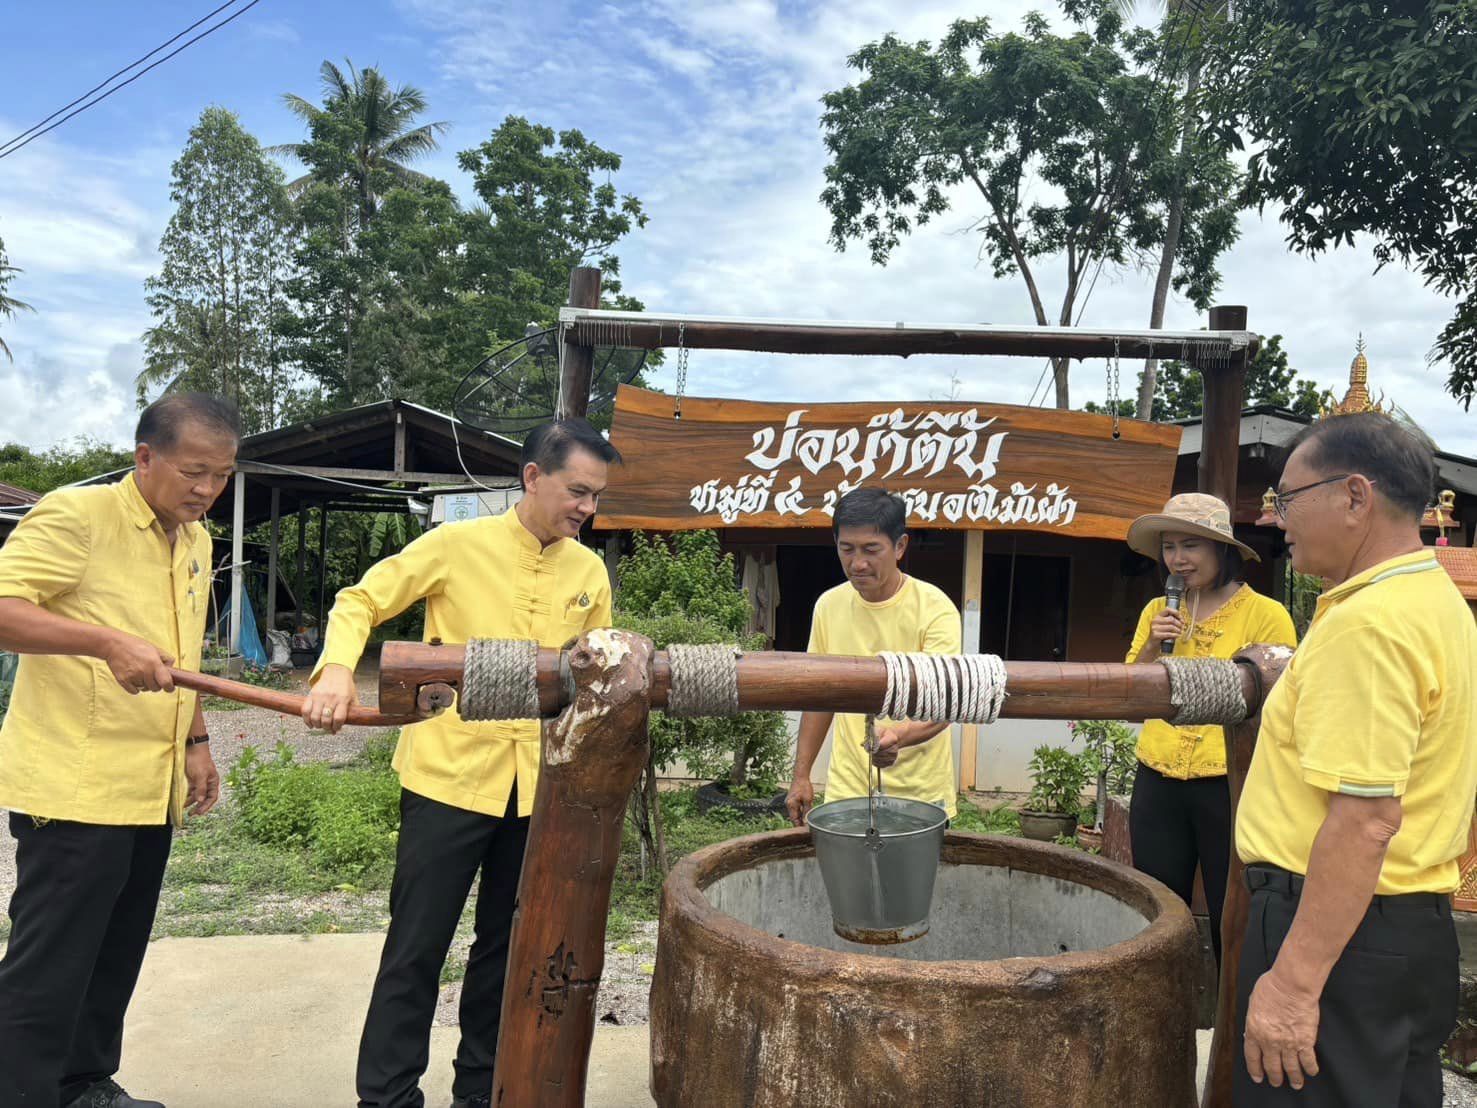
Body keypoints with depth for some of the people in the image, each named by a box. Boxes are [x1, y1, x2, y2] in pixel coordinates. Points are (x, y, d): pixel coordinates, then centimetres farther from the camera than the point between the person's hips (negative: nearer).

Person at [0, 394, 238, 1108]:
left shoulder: (195, 540, 13)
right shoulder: (75, 514, -11)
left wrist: (196, 740, 18)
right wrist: (108, 640, -31)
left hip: (151, 790, 8)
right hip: (72, 788, -8)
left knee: (115, 955, 17)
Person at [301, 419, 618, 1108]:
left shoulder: (590, 571, 5)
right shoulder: (458, 545, -7)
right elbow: (360, 601, -1)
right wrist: (338, 669, -20)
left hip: (541, 786, 4)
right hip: (450, 774, -4)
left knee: (507, 947, 16)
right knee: (417, 946, 5)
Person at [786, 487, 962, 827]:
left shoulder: (935, 608, -14)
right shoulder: (828, 606, 1)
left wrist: (899, 736, -42)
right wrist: (801, 775, 9)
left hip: (919, 794, -3)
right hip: (846, 789, 3)